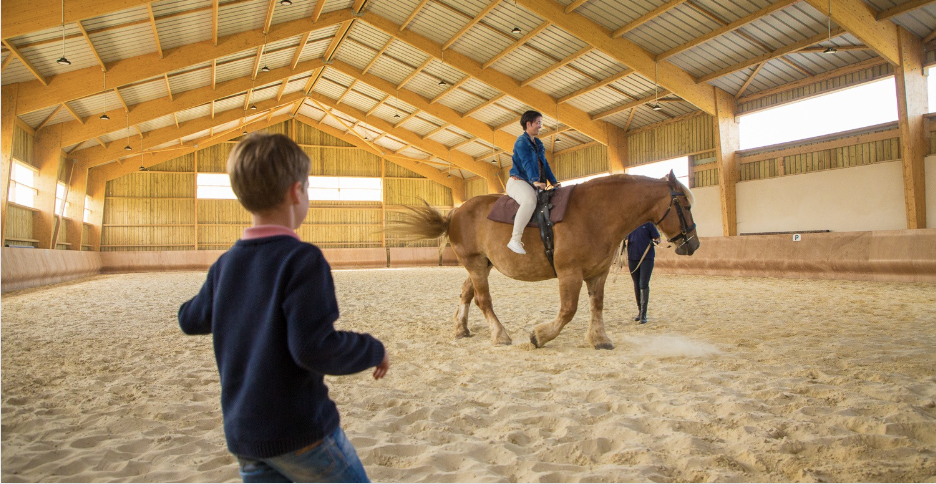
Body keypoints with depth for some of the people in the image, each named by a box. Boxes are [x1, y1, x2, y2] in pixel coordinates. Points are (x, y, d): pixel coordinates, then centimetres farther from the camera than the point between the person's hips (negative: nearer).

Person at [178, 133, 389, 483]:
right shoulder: (302, 260, -18)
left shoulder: (225, 264, 4)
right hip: (300, 430, -7)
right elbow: (315, 347, -25)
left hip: (242, 434, 7)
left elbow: (191, 320, 20)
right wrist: (373, 350, -10)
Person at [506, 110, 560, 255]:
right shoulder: (521, 142, -5)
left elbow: (544, 164, 21)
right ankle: (515, 240, -39)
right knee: (530, 201, -39)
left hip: (532, 185, 9)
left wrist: (554, 182, 11)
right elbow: (527, 163, -20)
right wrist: (535, 181, -33)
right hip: (518, 181, -9)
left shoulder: (538, 143, 22)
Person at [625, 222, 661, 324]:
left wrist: (655, 242, -19)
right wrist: (625, 242, -6)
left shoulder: (648, 223, -2)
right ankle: (639, 311, 25)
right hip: (632, 258, 4)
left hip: (647, 257, -4)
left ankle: (643, 314, -5)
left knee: (644, 285, -10)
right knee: (636, 285, 12)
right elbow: (625, 241, 15)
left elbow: (657, 238, 1)